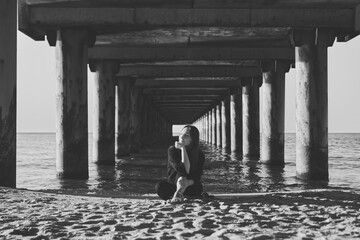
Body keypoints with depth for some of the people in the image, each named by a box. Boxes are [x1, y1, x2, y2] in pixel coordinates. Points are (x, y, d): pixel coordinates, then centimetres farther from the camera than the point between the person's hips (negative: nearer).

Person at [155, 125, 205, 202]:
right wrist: (183, 149, -29)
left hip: (192, 189, -1)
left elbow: (196, 178, -17)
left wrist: (185, 183, -37)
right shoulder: (172, 150, -13)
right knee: (160, 186, -30)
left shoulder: (199, 154, -10)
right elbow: (185, 171, -26)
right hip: (173, 184, 1)